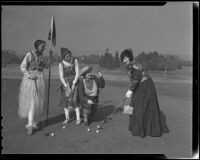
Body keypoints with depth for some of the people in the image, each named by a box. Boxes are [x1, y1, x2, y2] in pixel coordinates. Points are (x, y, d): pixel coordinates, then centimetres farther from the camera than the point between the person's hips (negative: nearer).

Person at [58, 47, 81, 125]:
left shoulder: (75, 61, -6)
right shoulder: (61, 64, -8)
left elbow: (77, 73, -8)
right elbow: (61, 77, -10)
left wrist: (74, 84, -15)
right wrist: (67, 87, -17)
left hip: (74, 82, -1)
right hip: (65, 83, 1)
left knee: (75, 100, -12)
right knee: (65, 100, -1)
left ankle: (78, 118, -7)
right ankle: (67, 118, 11)